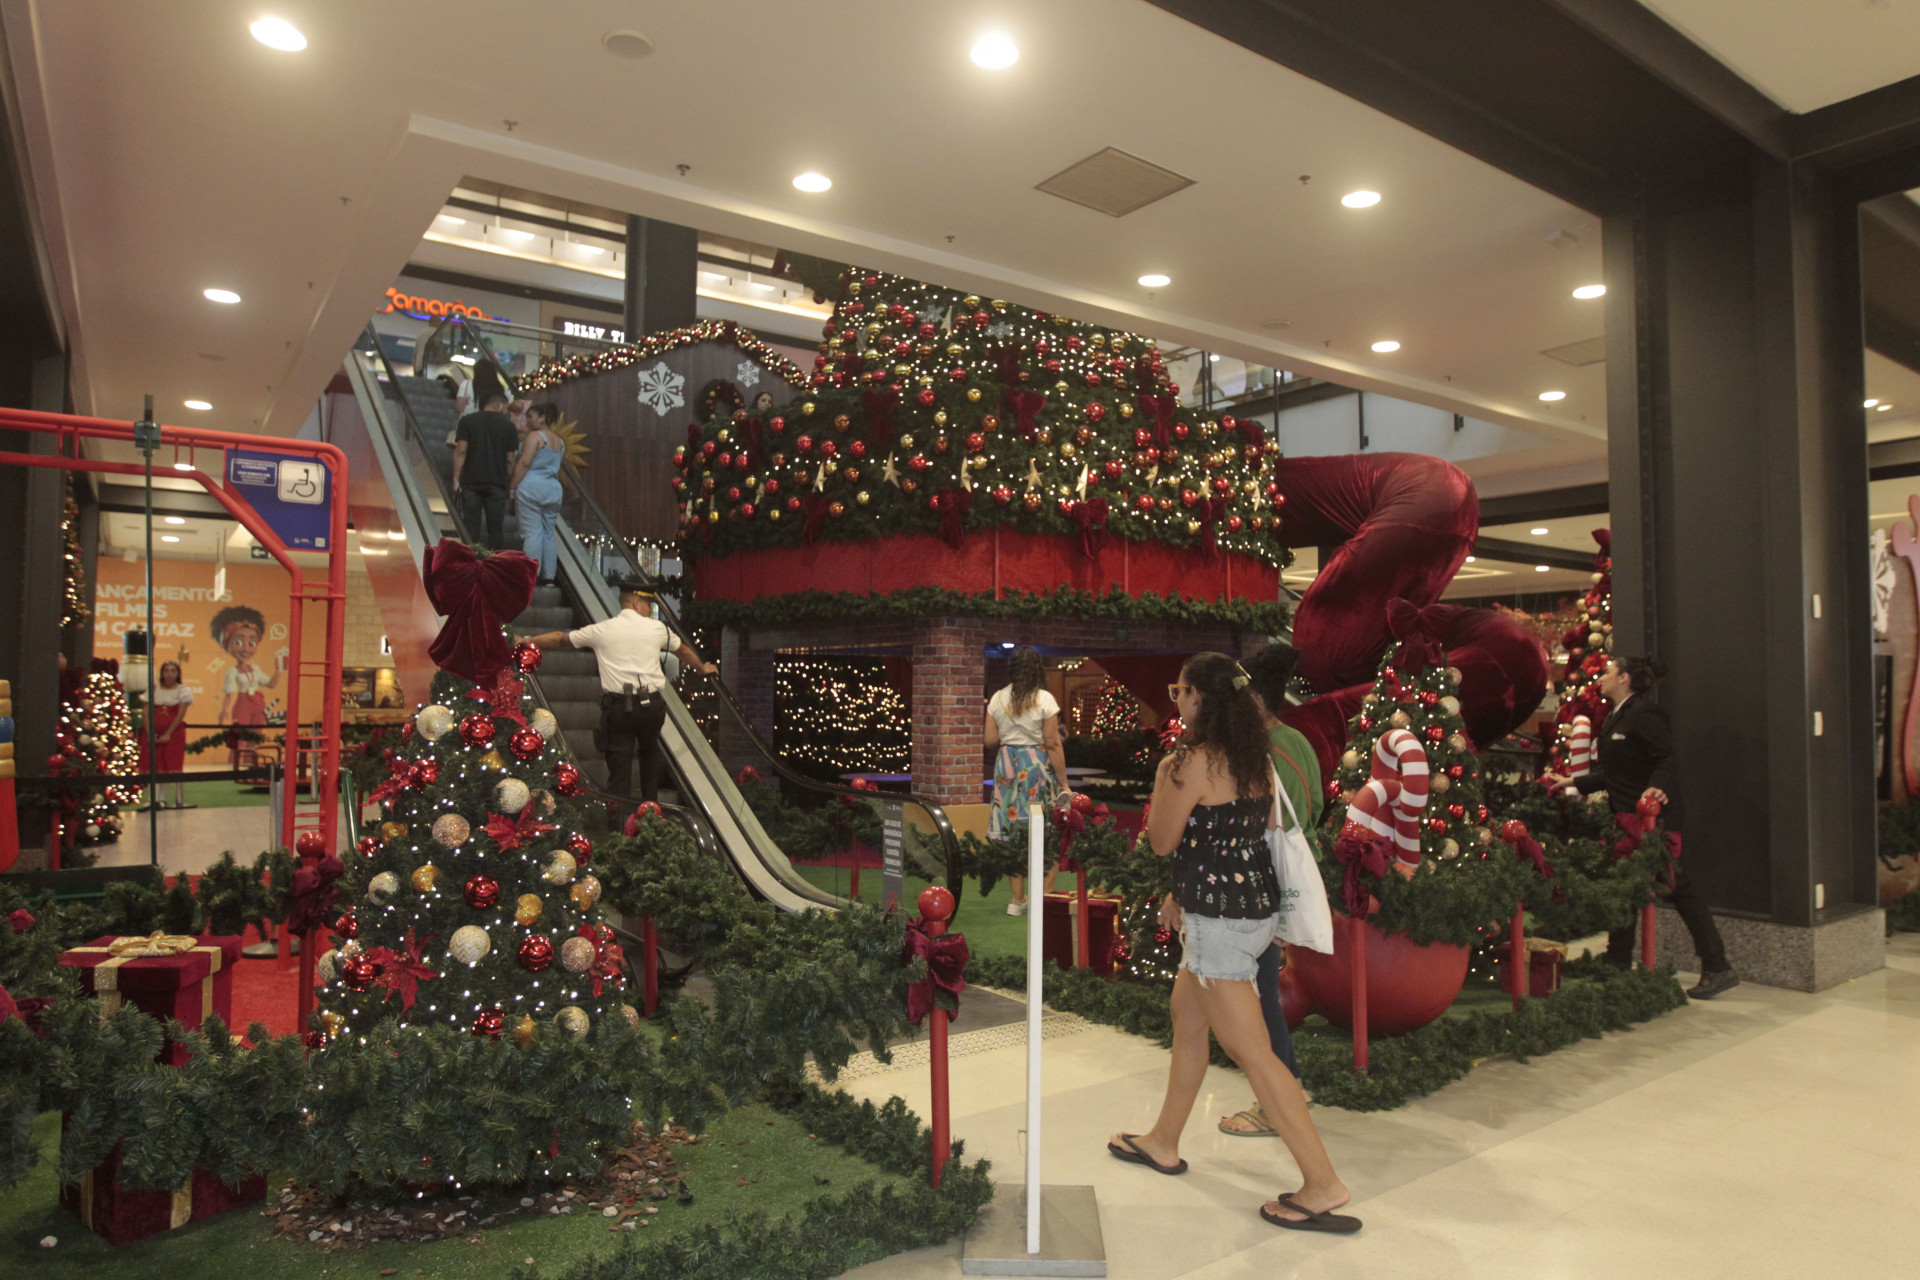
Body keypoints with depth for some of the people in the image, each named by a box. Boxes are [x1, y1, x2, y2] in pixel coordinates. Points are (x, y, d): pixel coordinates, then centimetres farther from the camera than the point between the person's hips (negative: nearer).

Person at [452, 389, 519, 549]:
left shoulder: (467, 421, 3)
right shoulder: (508, 425, 2)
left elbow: (460, 451, -4)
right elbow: (510, 459, 1)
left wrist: (456, 478, -2)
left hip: (471, 482, 0)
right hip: (497, 482, 0)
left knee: (471, 528, 4)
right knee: (496, 528, 5)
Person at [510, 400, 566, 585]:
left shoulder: (535, 436, -6)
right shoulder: (561, 442, 16)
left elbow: (524, 463, -13)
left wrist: (512, 487, -10)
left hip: (531, 486, -7)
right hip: (553, 490, 7)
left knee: (532, 532, -6)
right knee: (548, 534, 9)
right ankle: (549, 574, 7)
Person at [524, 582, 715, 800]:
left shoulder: (601, 630, 5)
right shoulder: (657, 628, 7)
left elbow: (560, 639, 16)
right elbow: (683, 650, 25)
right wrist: (702, 667, 45)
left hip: (617, 708, -1)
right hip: (651, 705, 1)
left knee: (619, 766, 2)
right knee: (650, 752, 24)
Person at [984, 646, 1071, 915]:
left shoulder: (998, 699, 3)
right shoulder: (1044, 699, -7)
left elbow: (990, 741, 2)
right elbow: (1053, 744, -9)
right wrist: (1064, 784, -5)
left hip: (1007, 765, 3)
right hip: (1038, 766, -3)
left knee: (1011, 835, 8)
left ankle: (1018, 899, 14)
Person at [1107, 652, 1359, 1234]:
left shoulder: (1193, 762, -19)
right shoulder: (1257, 760, 7)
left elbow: (1162, 841, -9)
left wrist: (1163, 775, 1)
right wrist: (1184, 892, 22)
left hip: (1220, 919, -10)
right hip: (1256, 907, 10)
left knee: (1253, 1054, -2)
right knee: (1186, 1017, 22)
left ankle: (1323, 1184, 4)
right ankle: (1164, 1143, 37)